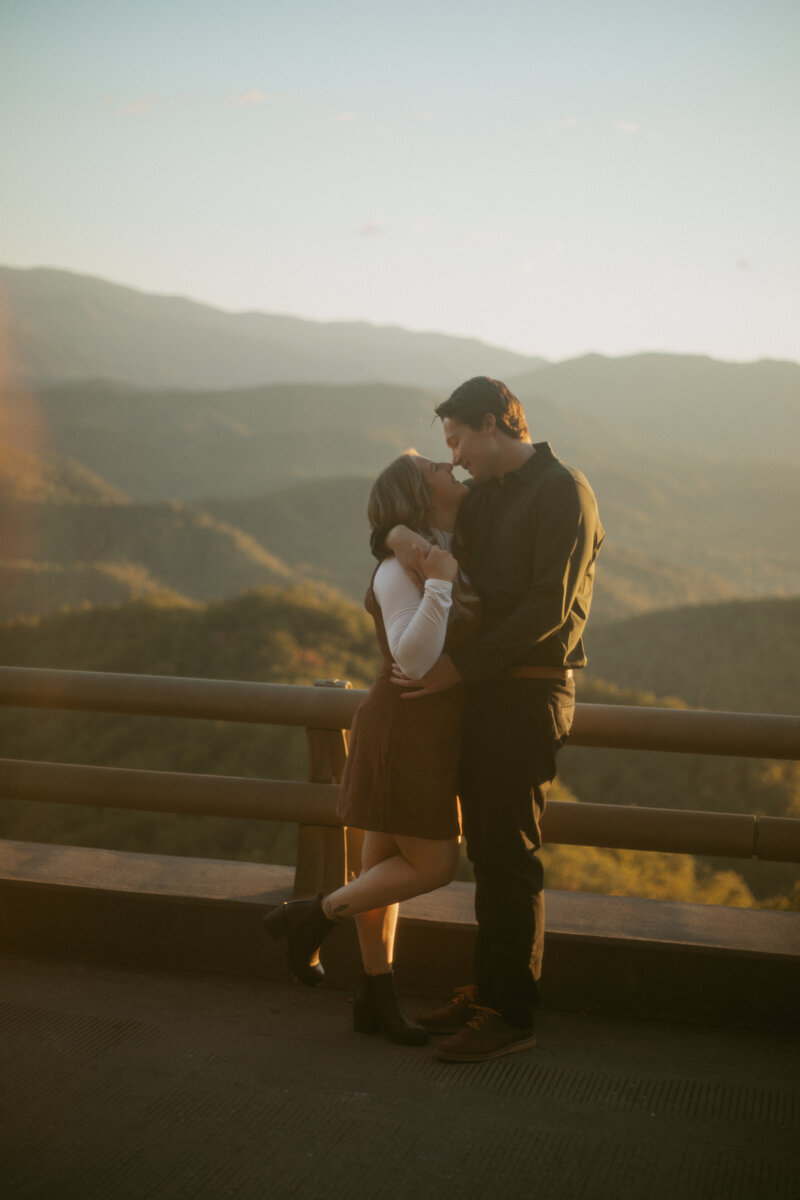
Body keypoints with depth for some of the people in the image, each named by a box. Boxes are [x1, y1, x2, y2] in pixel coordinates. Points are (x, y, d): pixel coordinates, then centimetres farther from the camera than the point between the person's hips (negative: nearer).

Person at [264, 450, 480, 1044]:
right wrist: (438, 586, -32)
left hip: (429, 734, 9)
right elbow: (414, 662, -27)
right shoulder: (401, 567, -18)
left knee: (389, 865, 13)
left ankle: (377, 997, 21)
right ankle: (312, 916, 7)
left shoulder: (448, 556, 10)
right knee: (434, 866, -4)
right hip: (405, 732, -9)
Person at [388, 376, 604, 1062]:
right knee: (487, 850, 12)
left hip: (531, 692, -8)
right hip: (486, 691, 8)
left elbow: (549, 607, -18)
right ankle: (487, 991, 22)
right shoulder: (486, 496, 17)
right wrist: (397, 533, -2)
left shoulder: (564, 492, -10)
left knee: (510, 855, -7)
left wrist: (459, 667, -18)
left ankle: (511, 1014, 0)